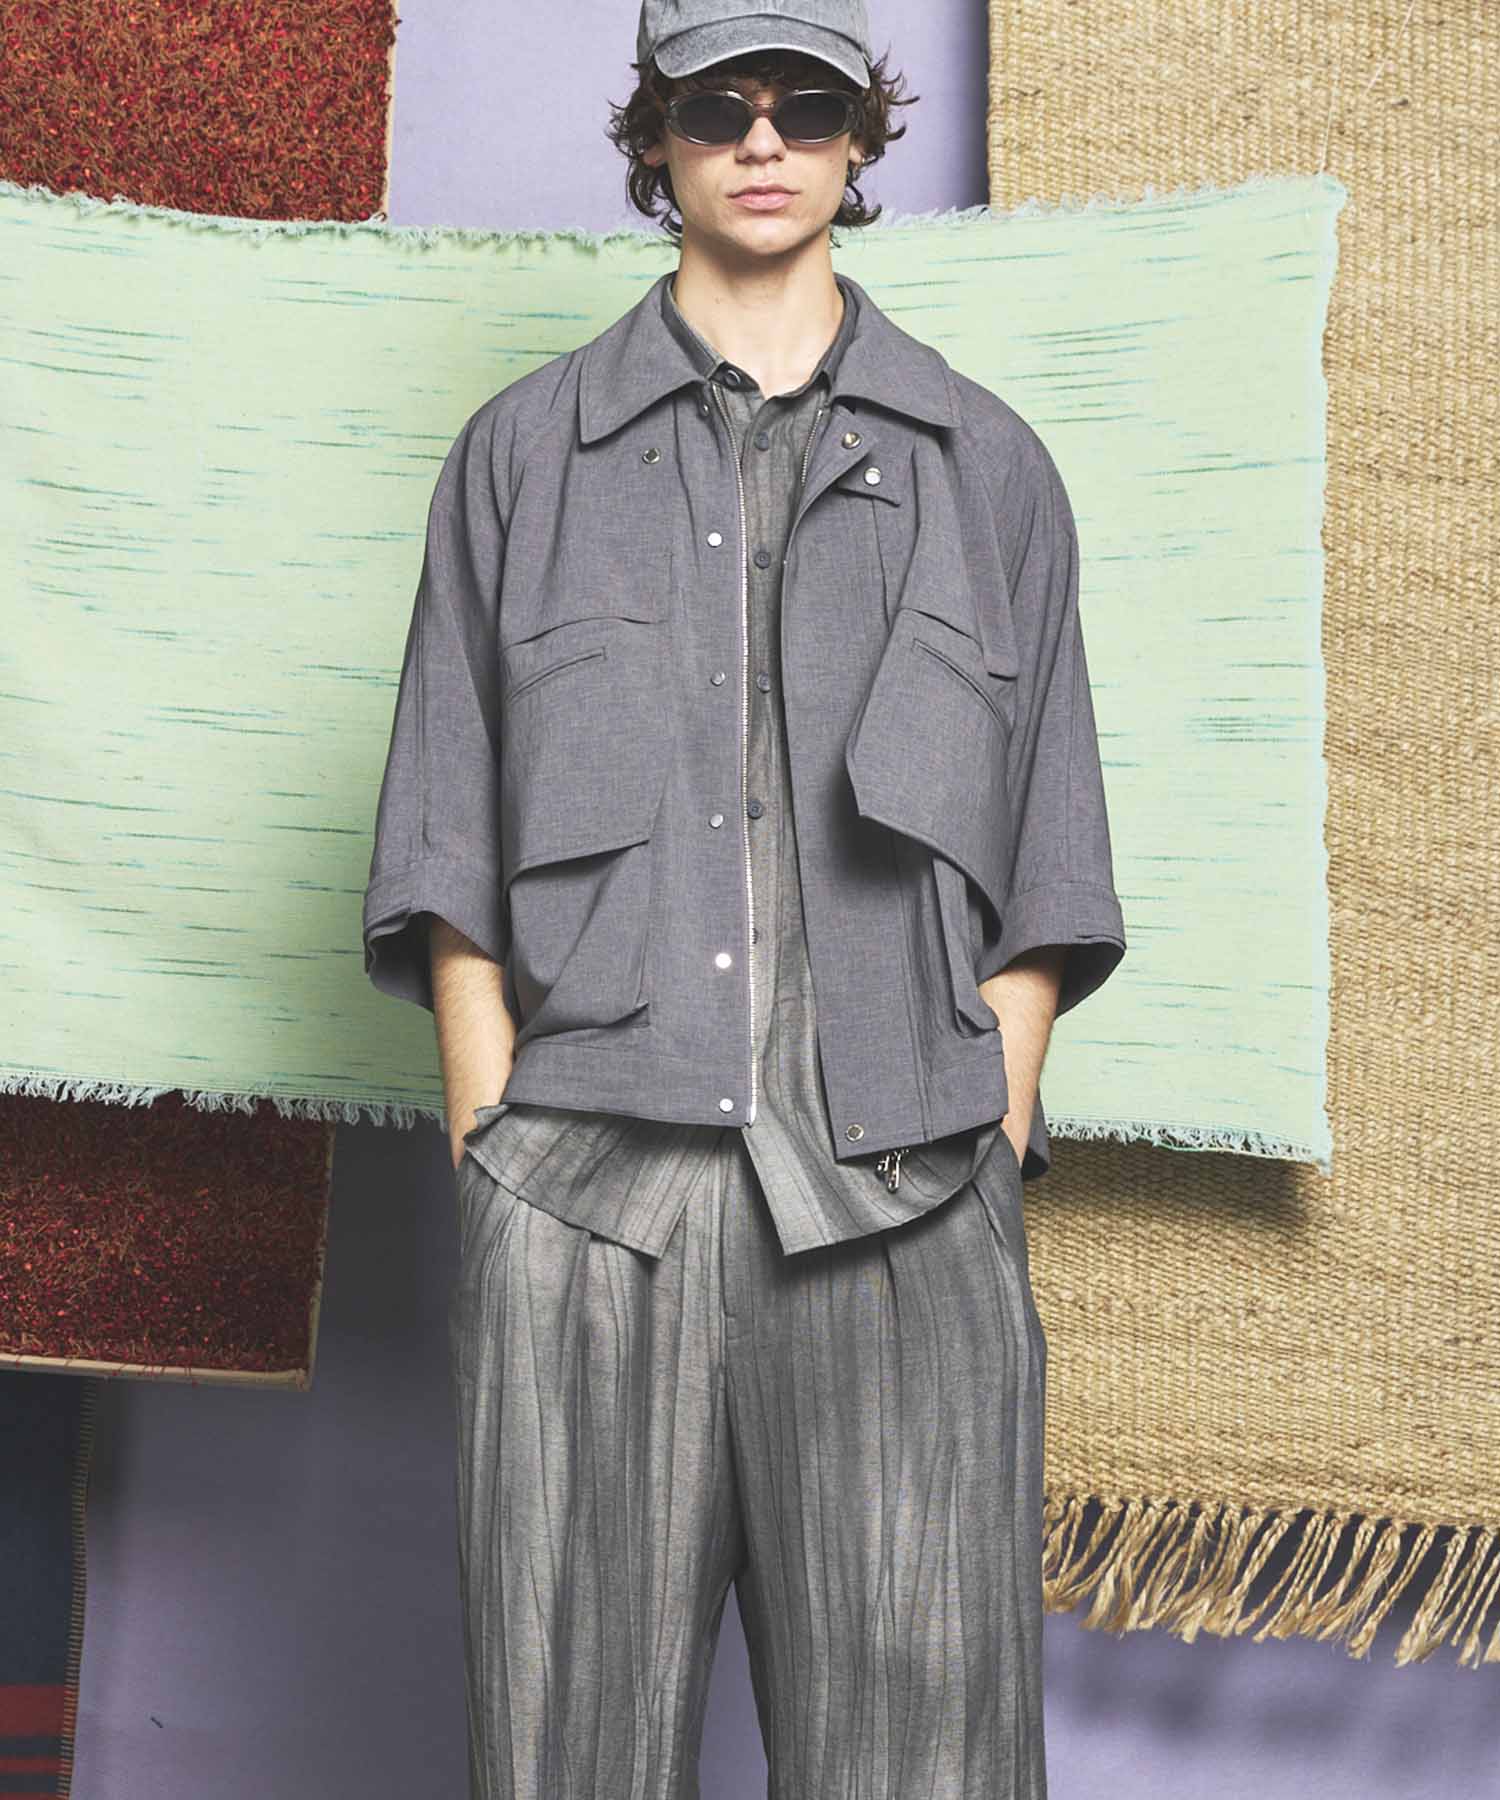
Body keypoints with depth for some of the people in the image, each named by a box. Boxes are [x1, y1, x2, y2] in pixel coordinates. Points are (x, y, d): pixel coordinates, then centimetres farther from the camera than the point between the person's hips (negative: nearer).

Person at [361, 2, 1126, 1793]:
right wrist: (493, 1147, 0)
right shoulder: (525, 453, 15)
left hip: (901, 1199, 0)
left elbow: (1042, 880, 12)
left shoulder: (987, 466, 17)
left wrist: (992, 1140, 1)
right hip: (587, 1187, 0)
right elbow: (448, 858, 10)